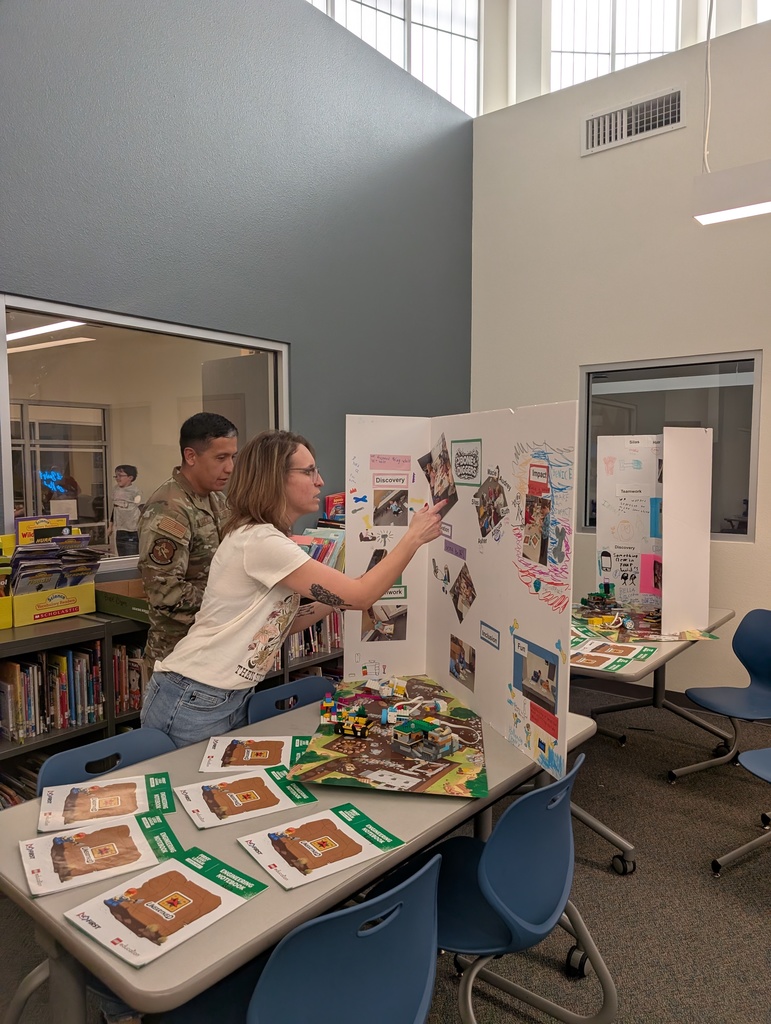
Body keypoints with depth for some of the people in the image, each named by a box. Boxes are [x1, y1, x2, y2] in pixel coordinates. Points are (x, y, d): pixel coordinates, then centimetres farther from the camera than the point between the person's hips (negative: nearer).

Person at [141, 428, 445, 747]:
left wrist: (335, 597, 2)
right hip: (193, 706, -9)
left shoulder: (268, 539, 7)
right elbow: (361, 595, -23)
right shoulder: (259, 541, -23)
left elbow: (283, 622, 11)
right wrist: (414, 537, -16)